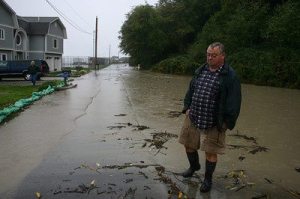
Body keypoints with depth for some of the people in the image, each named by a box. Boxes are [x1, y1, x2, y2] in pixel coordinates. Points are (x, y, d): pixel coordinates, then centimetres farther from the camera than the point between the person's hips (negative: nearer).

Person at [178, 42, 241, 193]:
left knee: (210, 152, 5)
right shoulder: (200, 71, 8)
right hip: (192, 118, 6)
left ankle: (208, 179, 27)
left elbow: (234, 102, -12)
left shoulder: (230, 76, -11)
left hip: (213, 123, -5)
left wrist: (227, 122, -13)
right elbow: (190, 90, 17)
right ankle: (194, 166, 45)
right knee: (188, 145, 16)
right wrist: (187, 107, 8)